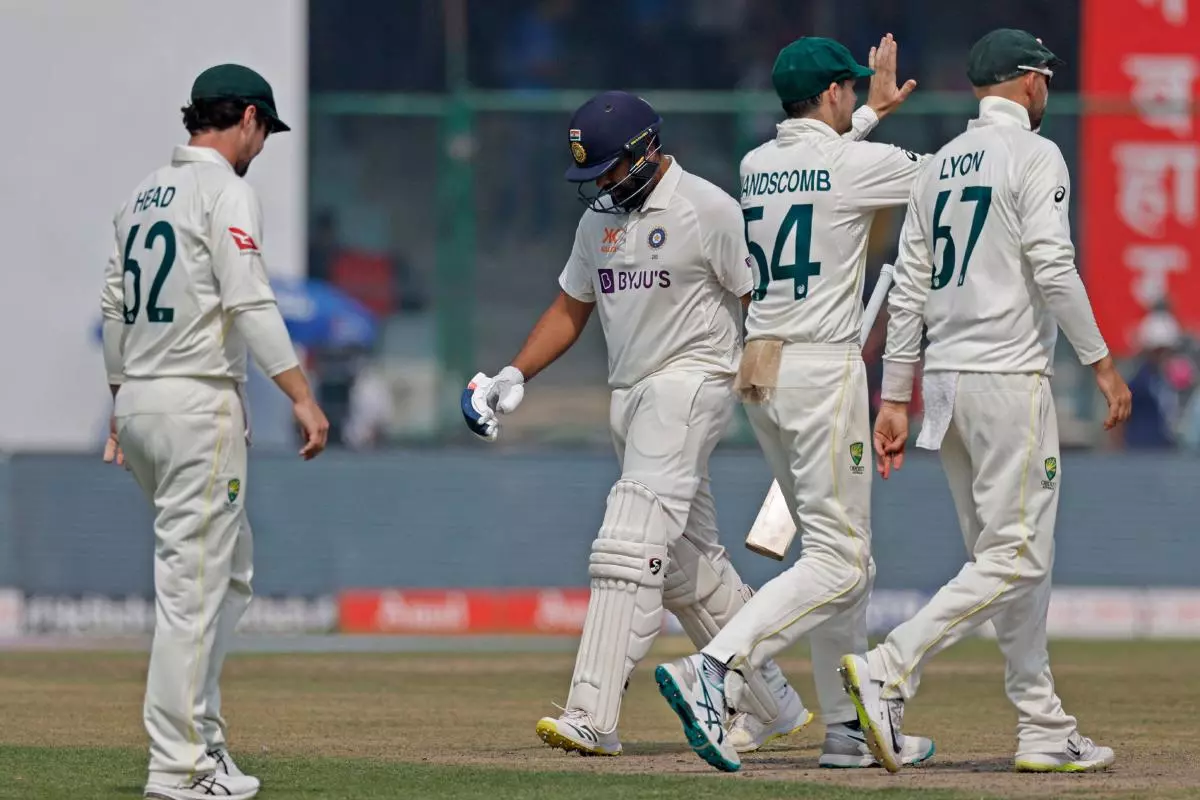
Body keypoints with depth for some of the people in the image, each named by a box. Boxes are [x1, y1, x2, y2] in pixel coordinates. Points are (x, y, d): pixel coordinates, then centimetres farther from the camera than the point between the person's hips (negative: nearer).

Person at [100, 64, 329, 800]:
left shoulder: (145, 193, 16)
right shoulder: (226, 191, -10)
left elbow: (115, 308, 18)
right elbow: (249, 303, -19)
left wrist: (122, 408, 24)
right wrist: (303, 396, -20)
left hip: (139, 405, 9)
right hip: (200, 402, -9)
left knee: (229, 573, 17)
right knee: (193, 582, -8)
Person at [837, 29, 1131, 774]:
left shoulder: (939, 166, 15)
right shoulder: (1034, 156, -7)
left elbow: (909, 290, 12)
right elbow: (1053, 271, -17)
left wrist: (896, 397, 12)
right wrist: (1102, 362, -10)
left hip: (945, 380, 8)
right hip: (1010, 378, -8)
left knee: (1014, 560, 12)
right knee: (1014, 559, -8)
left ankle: (1046, 732, 12)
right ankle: (888, 672, -22)